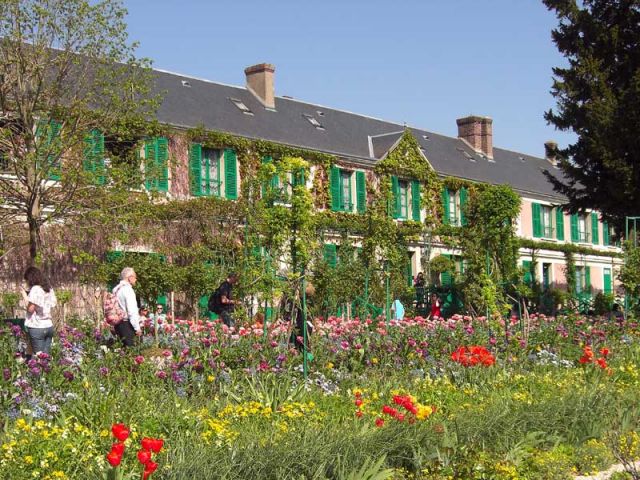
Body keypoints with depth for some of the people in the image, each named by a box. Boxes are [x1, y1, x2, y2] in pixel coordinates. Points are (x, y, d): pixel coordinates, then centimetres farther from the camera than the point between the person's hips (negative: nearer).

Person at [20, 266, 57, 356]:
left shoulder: (35, 289, -11)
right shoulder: (49, 288, 10)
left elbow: (30, 309, -16)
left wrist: (25, 296, -1)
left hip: (37, 327, -7)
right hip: (49, 326, 7)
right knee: (47, 356, 8)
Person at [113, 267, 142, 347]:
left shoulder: (116, 289, 12)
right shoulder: (128, 289, -14)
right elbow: (132, 311, -18)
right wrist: (137, 328, -14)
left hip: (118, 323, 9)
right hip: (127, 324, -9)